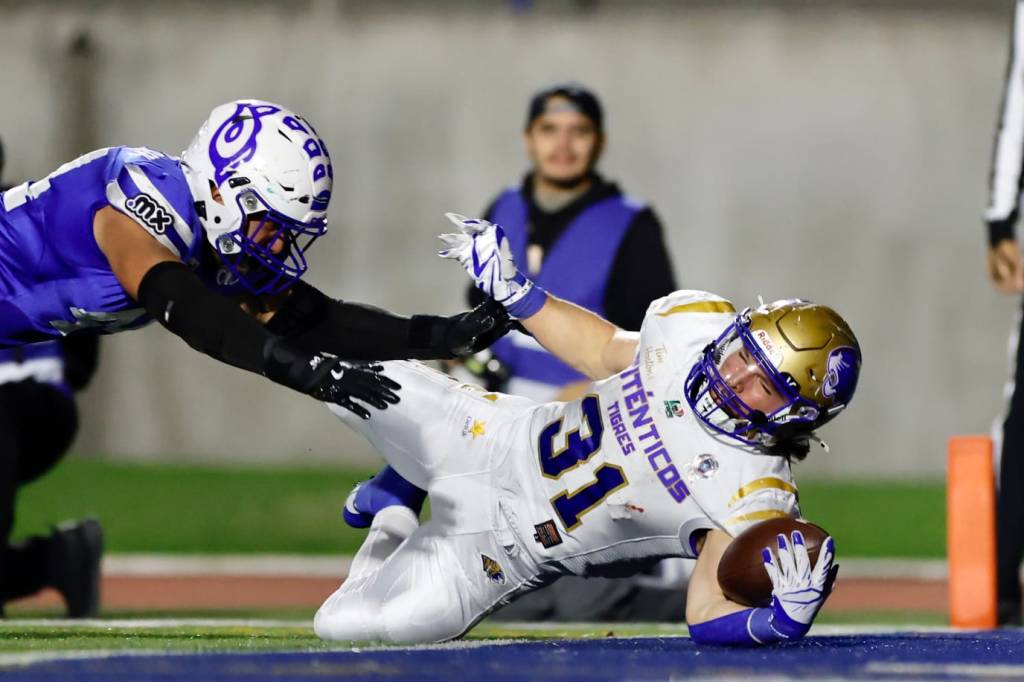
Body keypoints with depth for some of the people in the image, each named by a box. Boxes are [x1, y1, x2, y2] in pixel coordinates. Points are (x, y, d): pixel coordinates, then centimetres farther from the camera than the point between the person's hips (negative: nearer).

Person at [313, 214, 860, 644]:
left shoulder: (754, 497, -28)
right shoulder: (695, 324, -13)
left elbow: (708, 620, -28)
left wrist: (784, 618, -48)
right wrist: (514, 293, 3)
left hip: (512, 546, -4)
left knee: (341, 626, -13)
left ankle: (396, 517, 20)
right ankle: (399, 494, 29)